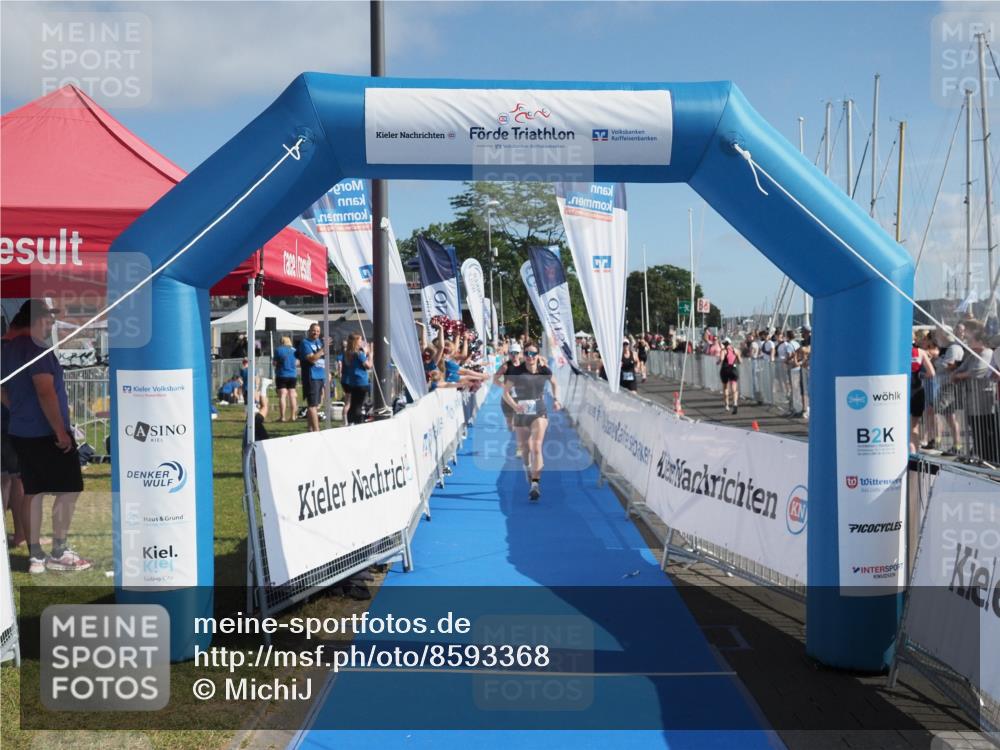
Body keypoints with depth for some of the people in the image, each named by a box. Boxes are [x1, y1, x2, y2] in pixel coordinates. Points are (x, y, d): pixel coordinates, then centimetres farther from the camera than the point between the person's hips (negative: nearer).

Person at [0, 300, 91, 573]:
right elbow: (45, 393, -22)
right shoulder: (36, 349, -15)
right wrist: (61, 431, -19)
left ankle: (36, 556, 14)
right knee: (68, 490, 0)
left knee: (34, 492, 11)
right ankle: (58, 553, 4)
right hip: (45, 433, -9)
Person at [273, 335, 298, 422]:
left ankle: (282, 417, -8)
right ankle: (292, 416, 9)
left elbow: (275, 363, -5)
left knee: (282, 396, -5)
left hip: (281, 375, -4)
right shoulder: (294, 350, 7)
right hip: (292, 376, 4)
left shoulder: (278, 350, -6)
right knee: (292, 396, 7)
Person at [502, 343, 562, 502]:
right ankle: (528, 469, 50)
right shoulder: (515, 372, -10)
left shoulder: (544, 371, -5)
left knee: (536, 447, -15)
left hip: (539, 414, -1)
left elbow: (555, 384, 16)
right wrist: (514, 405, -26)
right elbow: (505, 392, -9)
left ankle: (535, 484, -16)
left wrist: (556, 399, 2)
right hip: (521, 415, 1)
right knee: (524, 448, 16)